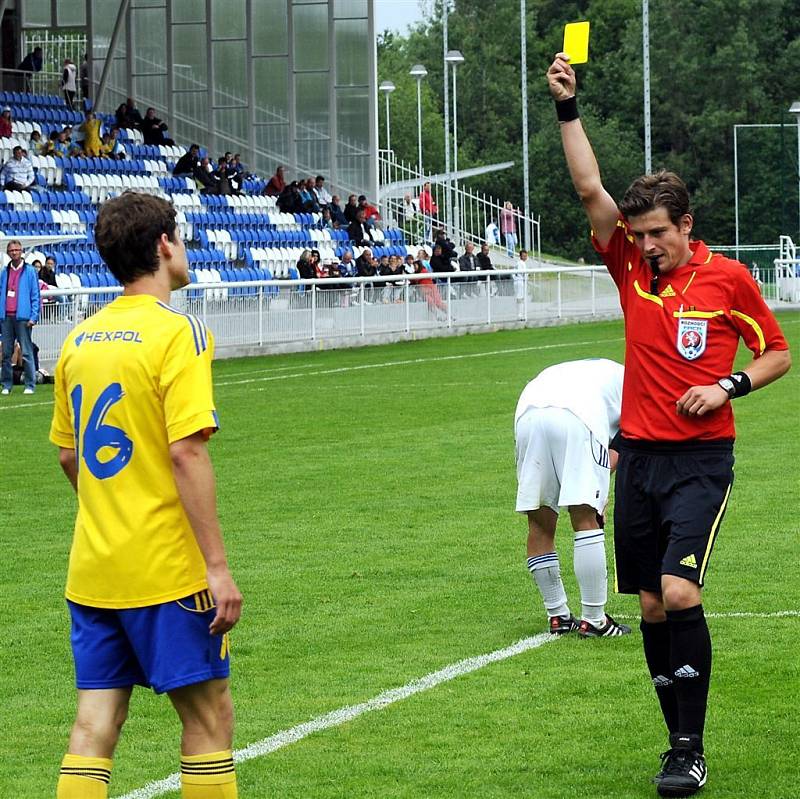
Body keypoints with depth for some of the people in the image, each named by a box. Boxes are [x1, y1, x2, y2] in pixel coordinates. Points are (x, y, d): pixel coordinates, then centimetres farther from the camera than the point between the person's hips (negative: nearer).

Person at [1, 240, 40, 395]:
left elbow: (35, 296, 0)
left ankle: (30, 386, -3)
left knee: (27, 353, -5)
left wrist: (33, 317, -9)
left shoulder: (29, 271, 2)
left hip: (22, 317, -4)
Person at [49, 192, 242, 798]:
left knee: (95, 726, 5)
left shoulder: (80, 339, 10)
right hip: (166, 567, -6)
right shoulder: (177, 333, -12)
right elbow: (185, 454, -19)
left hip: (92, 567, 6)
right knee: (210, 715, 5)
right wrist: (217, 566, -18)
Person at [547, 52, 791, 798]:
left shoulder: (727, 278, -3)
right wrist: (566, 108, -12)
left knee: (679, 591, -18)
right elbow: (589, 188, -4)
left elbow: (778, 353, 6)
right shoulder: (632, 268, 5)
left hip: (700, 459, -4)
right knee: (651, 604, 6)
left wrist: (729, 386, -11)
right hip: (639, 455, 5)